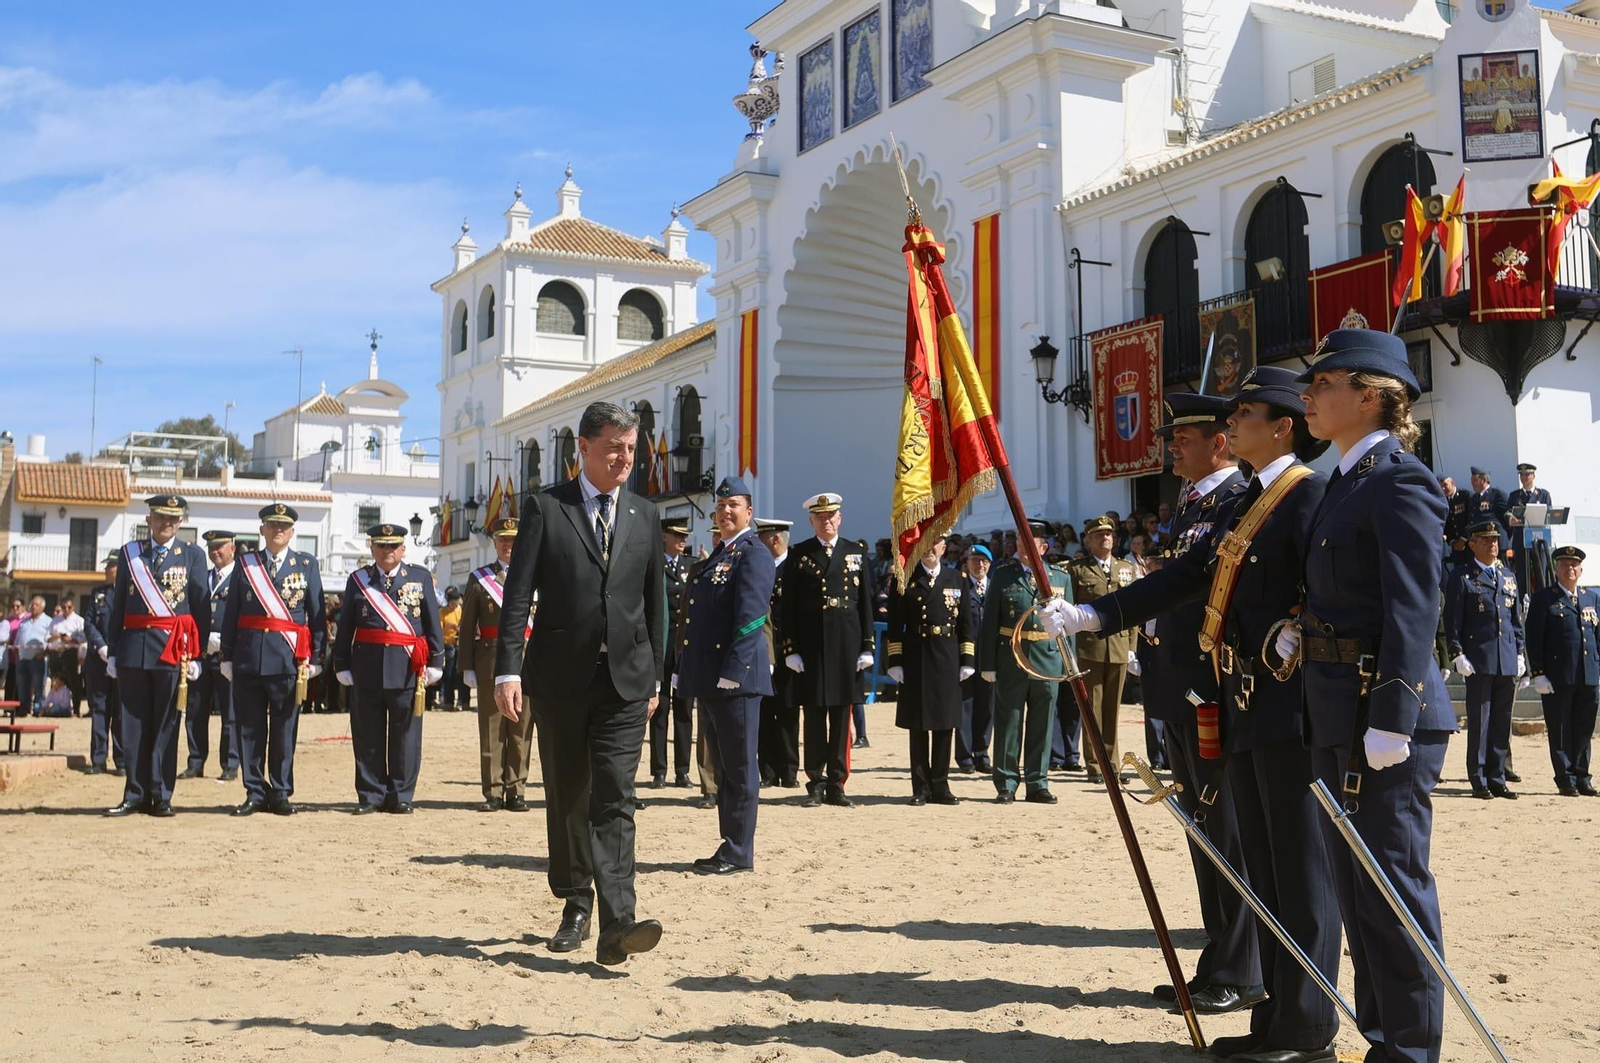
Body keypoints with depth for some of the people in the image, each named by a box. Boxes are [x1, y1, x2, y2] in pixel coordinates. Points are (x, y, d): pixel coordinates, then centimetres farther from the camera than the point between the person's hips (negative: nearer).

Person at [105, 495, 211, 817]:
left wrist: (196, 655, -3)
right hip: (133, 648, 2)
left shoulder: (193, 555, 5)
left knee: (165, 725, 2)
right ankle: (135, 796, 12)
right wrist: (112, 652, 6)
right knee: (134, 724, 5)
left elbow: (202, 608, 2)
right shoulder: (130, 553, 10)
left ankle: (161, 797, 7)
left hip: (173, 650, -2)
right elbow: (118, 605, 10)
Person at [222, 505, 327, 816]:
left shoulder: (307, 564, 6)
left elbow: (318, 614, 5)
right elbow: (230, 613, 8)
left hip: (288, 658, -1)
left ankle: (281, 793, 11)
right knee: (250, 728, 5)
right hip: (248, 657, 1)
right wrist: (227, 657, 4)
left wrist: (315, 658, 0)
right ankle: (255, 793, 12)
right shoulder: (245, 564, 8)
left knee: (284, 728, 3)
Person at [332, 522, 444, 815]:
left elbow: (433, 624, 6)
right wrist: (342, 665, 4)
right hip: (367, 667, 1)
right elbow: (345, 626, 9)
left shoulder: (421, 577, 7)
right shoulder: (357, 580, 9)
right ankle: (370, 795, 14)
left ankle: (401, 796, 11)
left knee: (405, 736, 2)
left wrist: (435, 662, 1)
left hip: (408, 668, -1)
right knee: (367, 736, 5)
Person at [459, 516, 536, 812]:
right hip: (490, 659, 0)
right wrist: (468, 667, 0)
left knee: (522, 729, 1)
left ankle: (516, 792, 7)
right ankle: (493, 792, 7)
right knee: (491, 729, 2)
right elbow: (467, 626, 7)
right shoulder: (479, 578, 10)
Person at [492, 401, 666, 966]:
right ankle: (575, 906, 27)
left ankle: (616, 924, -16)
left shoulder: (645, 516, 10)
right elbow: (518, 594, -5)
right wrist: (508, 670, -14)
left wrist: (655, 677, 13)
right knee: (566, 798, 10)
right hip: (560, 677, -1)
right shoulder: (544, 507, 1)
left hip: (625, 679, 1)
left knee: (614, 799, -10)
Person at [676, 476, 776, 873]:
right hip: (710, 678, 9)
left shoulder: (753, 554, -9)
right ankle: (730, 846, 21)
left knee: (739, 767, -2)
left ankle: (739, 852, 4)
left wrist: (732, 671, -22)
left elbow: (750, 616, -17)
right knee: (723, 766, 14)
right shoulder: (717, 556, 19)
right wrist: (686, 671, 18)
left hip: (736, 677, -9)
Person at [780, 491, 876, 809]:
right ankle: (816, 784, 8)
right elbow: (788, 607, 2)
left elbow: (865, 602, 7)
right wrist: (790, 649, -5)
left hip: (847, 643, 1)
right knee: (814, 717, 2)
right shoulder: (798, 555, 5)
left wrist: (867, 647, 1)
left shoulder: (857, 552, 9)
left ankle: (836, 785, 11)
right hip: (810, 644, -1)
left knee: (842, 717, 4)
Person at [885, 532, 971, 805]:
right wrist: (895, 661, -6)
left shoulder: (956, 579, 9)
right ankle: (921, 788, 9)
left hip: (947, 660, 2)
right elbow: (895, 625, 0)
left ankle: (940, 785, 13)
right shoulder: (904, 580, 3)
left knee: (945, 724, 5)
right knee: (918, 725, 2)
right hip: (915, 659, -2)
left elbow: (966, 623, 8)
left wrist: (967, 660, 2)